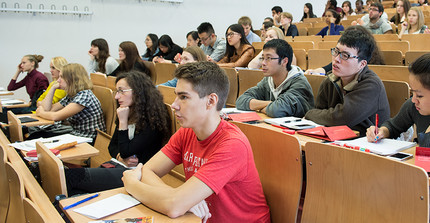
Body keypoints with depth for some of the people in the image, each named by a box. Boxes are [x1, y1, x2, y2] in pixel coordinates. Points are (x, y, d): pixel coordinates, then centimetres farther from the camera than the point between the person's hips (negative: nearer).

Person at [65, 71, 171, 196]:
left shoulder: (152, 119, -14)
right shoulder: (127, 114, 13)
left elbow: (126, 151, -14)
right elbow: (112, 145, 19)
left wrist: (123, 121, -13)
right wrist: (120, 158, -3)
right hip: (120, 167, 8)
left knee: (71, 176, -20)